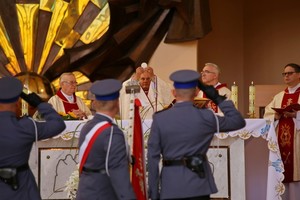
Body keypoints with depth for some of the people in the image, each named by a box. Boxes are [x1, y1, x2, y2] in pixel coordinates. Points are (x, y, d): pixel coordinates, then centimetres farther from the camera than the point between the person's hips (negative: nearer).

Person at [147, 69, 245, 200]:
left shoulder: (159, 119, -2)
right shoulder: (205, 117, -5)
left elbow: (153, 158, -1)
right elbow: (238, 122, 7)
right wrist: (218, 99, 9)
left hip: (169, 188, 1)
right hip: (198, 187, -1)